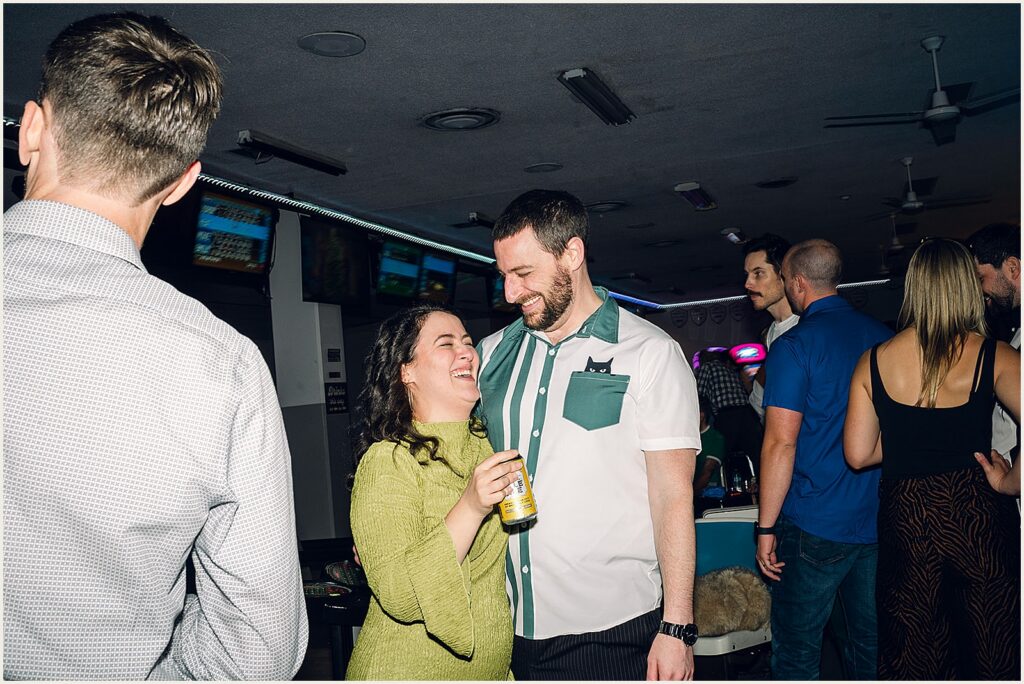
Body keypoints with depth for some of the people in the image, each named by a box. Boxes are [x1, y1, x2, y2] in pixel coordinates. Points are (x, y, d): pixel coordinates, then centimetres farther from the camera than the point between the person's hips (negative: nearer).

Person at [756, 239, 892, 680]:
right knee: (871, 644, 17)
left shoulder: (794, 346, -12)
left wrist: (766, 528, -10)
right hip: (881, 522, 7)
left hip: (815, 527, -7)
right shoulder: (884, 337, 8)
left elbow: (781, 443, -17)